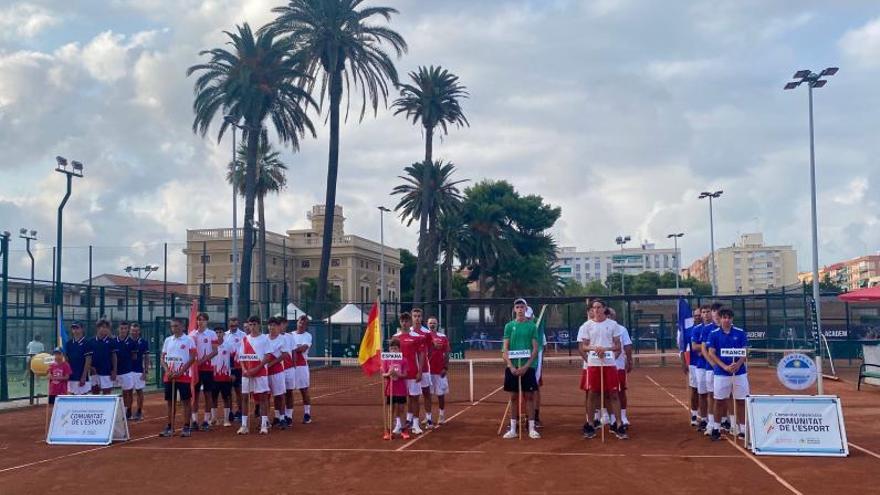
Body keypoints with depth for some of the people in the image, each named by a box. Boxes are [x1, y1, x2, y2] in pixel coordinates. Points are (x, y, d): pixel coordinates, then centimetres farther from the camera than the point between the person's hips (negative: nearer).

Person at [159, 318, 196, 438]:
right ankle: (169, 427, 14)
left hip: (183, 376, -4)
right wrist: (167, 371, -5)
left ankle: (186, 427, 4)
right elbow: (163, 358, 12)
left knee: (185, 401, -1)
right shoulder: (167, 340, 11)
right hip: (169, 377, 4)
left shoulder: (188, 340, -3)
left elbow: (192, 358, -8)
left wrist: (180, 372, -15)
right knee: (170, 401, 7)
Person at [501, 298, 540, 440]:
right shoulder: (509, 326, 6)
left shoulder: (532, 326, 2)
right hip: (512, 367, 1)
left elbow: (535, 348, -2)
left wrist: (526, 366, -12)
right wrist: (511, 366, -9)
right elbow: (505, 348, 3)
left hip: (528, 367, -1)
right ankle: (513, 429, 12)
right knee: (514, 397, 6)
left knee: (529, 397, 0)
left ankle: (531, 428, 5)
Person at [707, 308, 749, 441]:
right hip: (721, 373, 0)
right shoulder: (714, 334, 1)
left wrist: (738, 364, -17)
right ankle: (716, 428, 16)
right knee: (719, 401, 6)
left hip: (740, 372, 1)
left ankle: (742, 429, 12)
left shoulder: (740, 333, 3)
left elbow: (745, 352, 1)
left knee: (741, 401, 4)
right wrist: (725, 366, -16)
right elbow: (711, 353, -3)